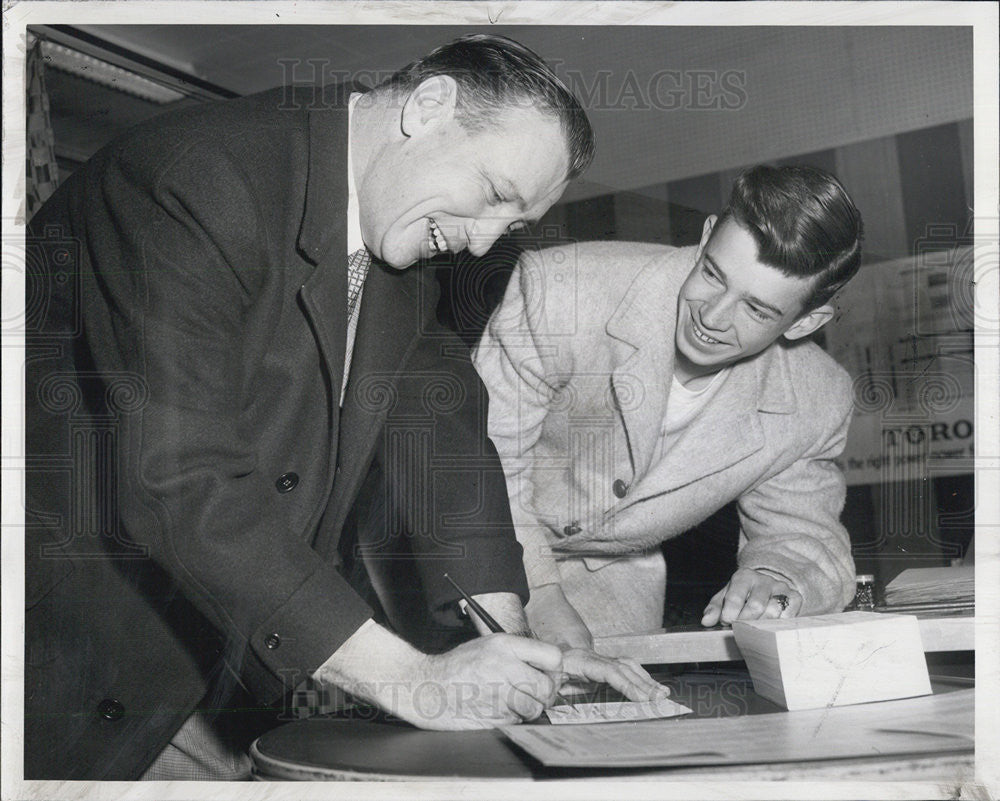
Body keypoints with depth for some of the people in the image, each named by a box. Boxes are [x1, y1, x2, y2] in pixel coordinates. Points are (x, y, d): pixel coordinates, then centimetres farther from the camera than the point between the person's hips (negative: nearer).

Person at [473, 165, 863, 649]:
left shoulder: (816, 404, -13)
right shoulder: (557, 292, -27)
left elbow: (801, 534, 1)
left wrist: (775, 579, -23)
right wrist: (537, 596, -32)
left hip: (607, 581, 4)